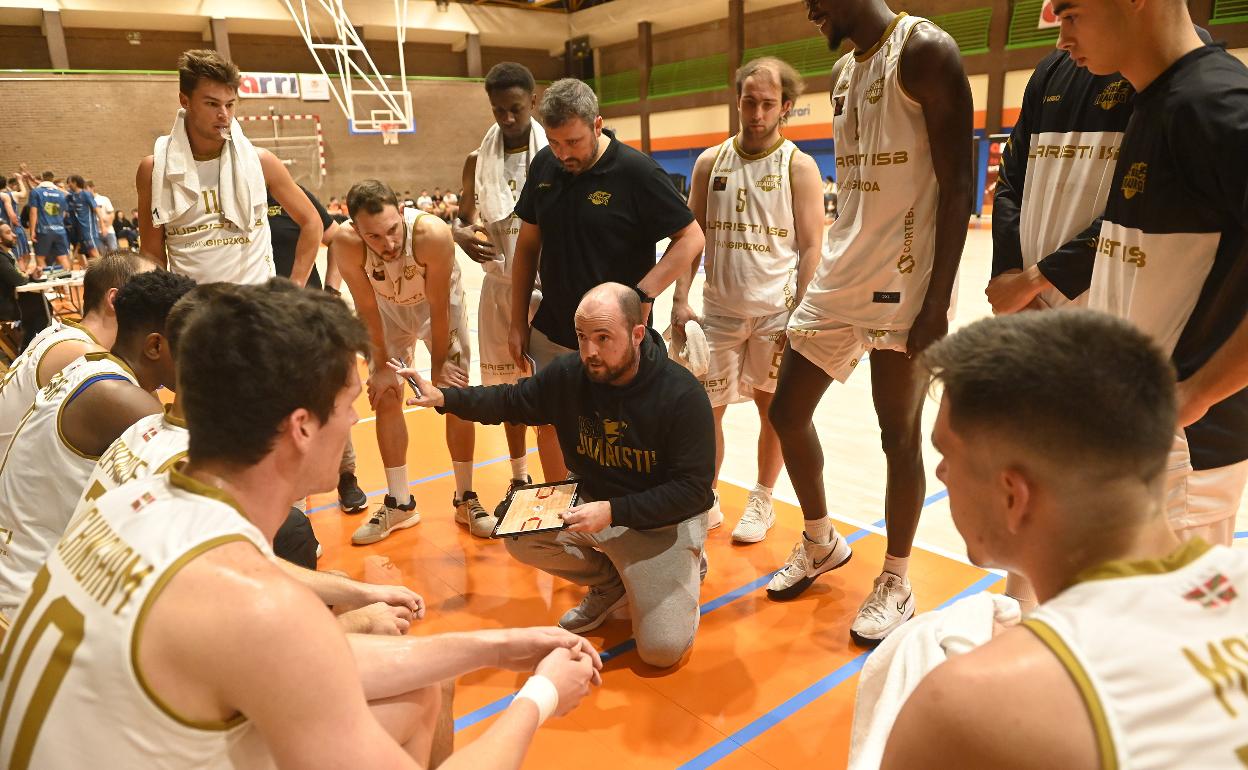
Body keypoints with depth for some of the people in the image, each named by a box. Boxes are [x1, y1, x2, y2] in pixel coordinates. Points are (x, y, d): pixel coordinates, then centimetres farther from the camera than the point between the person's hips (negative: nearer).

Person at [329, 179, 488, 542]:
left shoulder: (433, 234, -40)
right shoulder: (346, 245, -33)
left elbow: (438, 307, -27)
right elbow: (366, 307, -18)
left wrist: (439, 365, -17)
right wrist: (381, 365, -10)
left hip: (440, 305, -2)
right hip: (388, 309, 2)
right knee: (386, 398, 0)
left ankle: (465, 499, 13)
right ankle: (399, 504, 14)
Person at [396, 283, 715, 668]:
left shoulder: (683, 395, -24)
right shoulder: (568, 374, -10)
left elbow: (694, 489, -22)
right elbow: (511, 401, 7)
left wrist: (613, 512, -29)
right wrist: (444, 398, -7)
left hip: (665, 522, -5)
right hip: (593, 504, 5)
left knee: (663, 649, -15)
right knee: (521, 537, -12)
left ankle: (685, 566, 17)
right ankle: (610, 583, 11)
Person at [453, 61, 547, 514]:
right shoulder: (478, 160, 4)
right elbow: (465, 219, 12)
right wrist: (463, 234, -11)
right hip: (499, 284, 4)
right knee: (510, 384, 13)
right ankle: (519, 477, 29)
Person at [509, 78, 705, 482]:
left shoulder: (638, 172, -15)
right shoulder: (544, 165, 1)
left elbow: (691, 238, -12)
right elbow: (527, 246, 9)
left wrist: (641, 297, -22)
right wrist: (518, 322, 9)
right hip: (551, 334, 5)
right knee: (549, 428, 16)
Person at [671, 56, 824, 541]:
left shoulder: (799, 166, -3)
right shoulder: (710, 162, 6)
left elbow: (811, 247, -6)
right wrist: (680, 301, -3)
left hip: (775, 312, -2)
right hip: (718, 310, 3)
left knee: (772, 409, 10)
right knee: (705, 408, 6)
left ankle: (762, 502, 29)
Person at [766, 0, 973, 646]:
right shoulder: (843, 71, 16)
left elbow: (958, 184, -14)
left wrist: (937, 301, -19)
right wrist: (838, 268, 19)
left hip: (903, 285, -8)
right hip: (839, 278, 8)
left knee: (900, 435, 2)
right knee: (787, 411, 10)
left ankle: (896, 585, 21)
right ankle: (821, 543, 31)